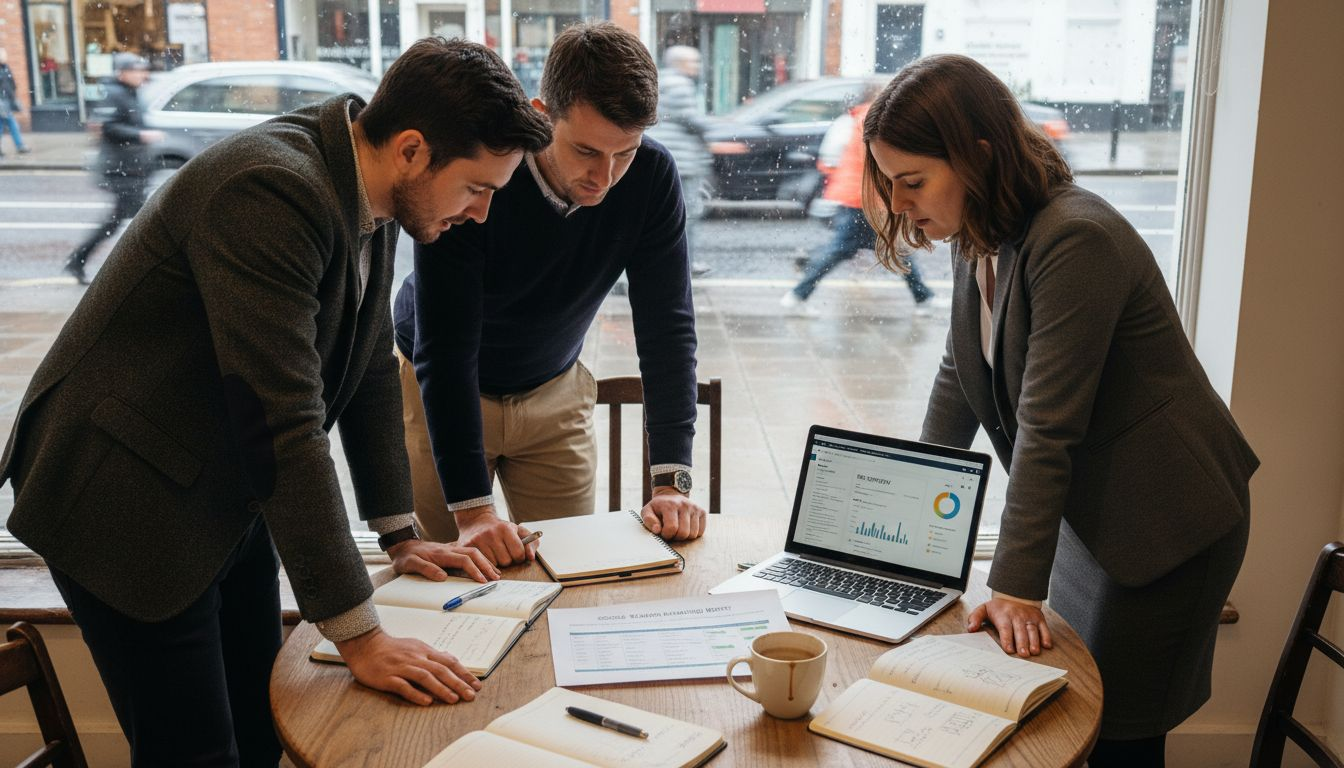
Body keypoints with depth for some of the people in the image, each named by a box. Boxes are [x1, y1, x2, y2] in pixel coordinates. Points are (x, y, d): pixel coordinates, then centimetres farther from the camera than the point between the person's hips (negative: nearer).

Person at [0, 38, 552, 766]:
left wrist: (399, 534, 11)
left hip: (224, 497, 8)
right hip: (126, 501, -8)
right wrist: (359, 635, -27)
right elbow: (285, 426, -31)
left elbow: (370, 372, 9)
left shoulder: (368, 197, -1)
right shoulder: (271, 191, -29)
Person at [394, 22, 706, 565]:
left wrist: (672, 481, -28)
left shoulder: (651, 177, -22)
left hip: (553, 391, 3)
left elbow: (667, 328, -20)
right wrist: (472, 508, -38)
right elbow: (445, 349, -32)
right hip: (437, 389, -2)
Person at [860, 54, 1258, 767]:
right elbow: (959, 379, 10)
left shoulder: (1075, 240, -28)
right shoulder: (979, 238, 0)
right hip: (1088, 511, 8)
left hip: (1163, 519, -8)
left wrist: (1015, 587, -25)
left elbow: (1046, 428, -29)